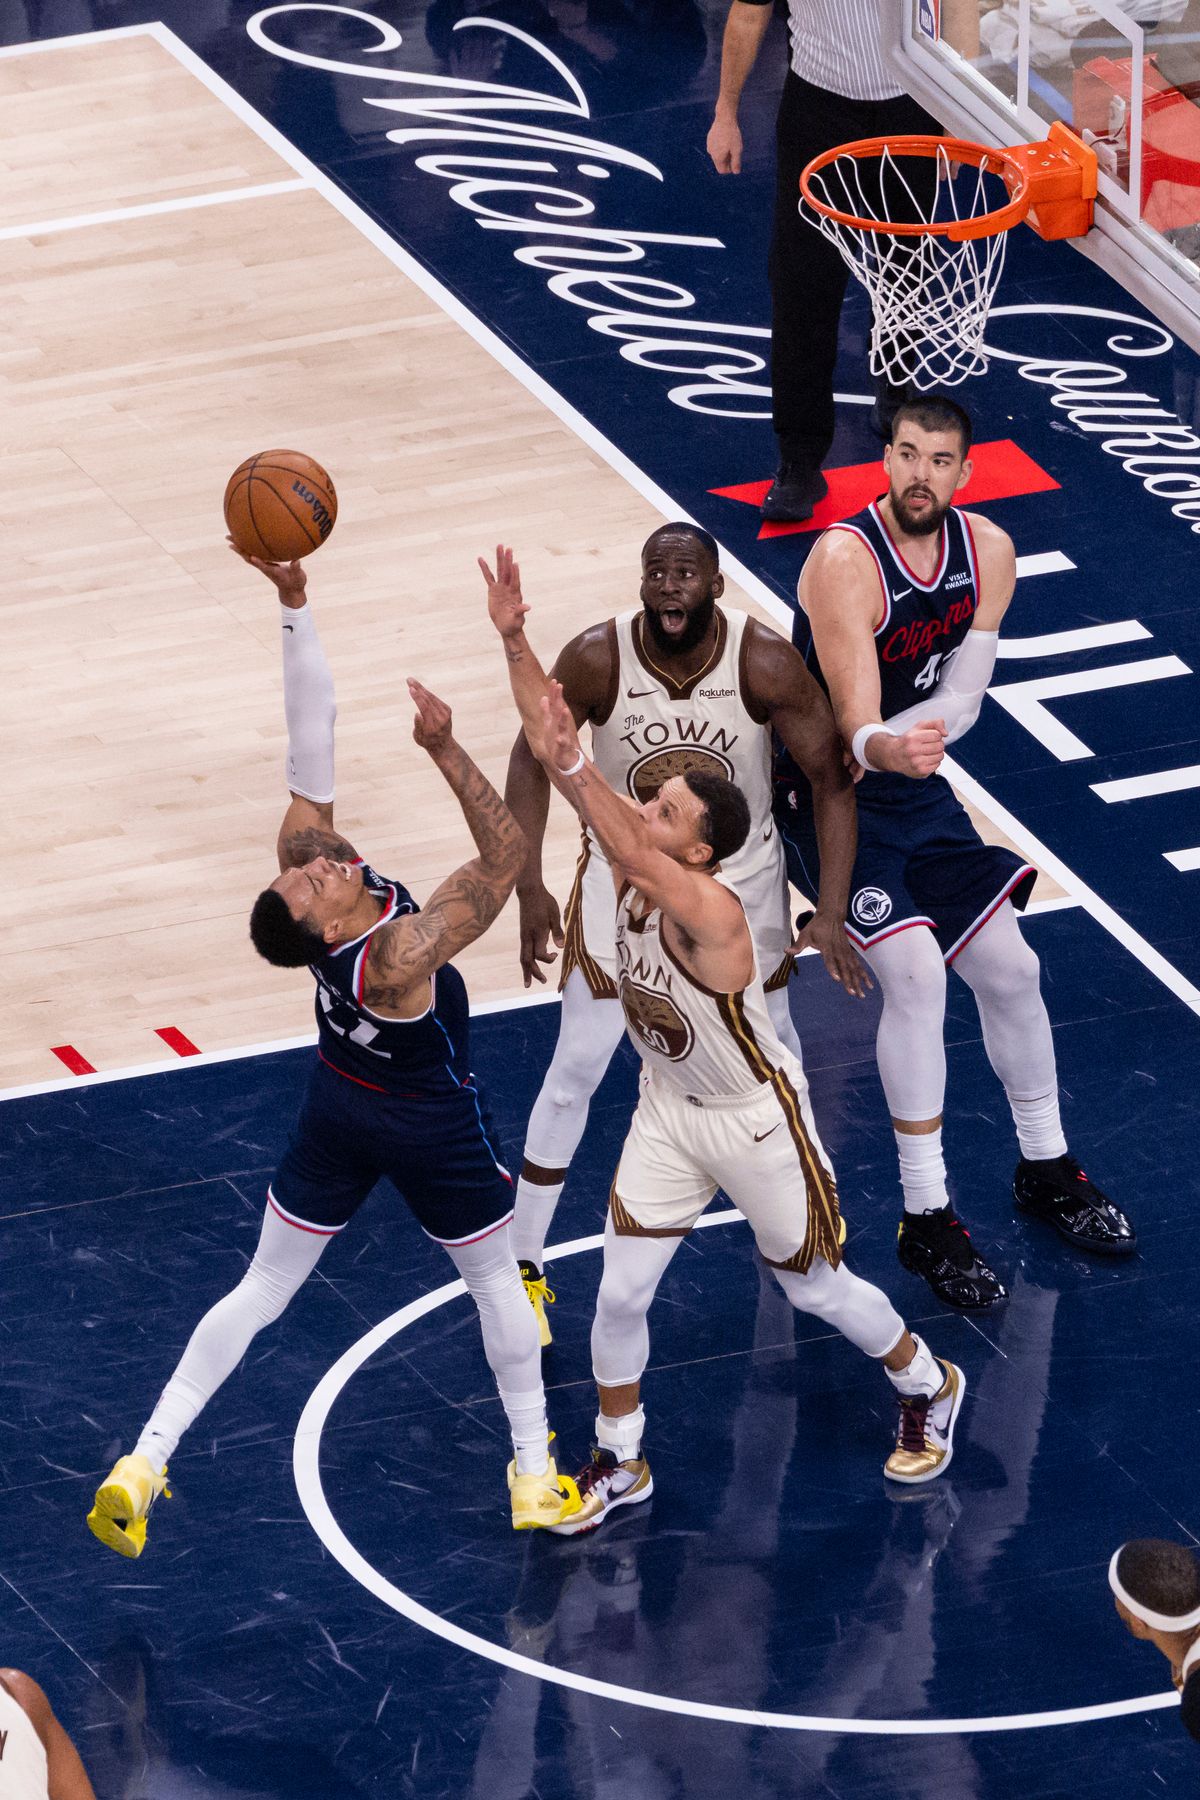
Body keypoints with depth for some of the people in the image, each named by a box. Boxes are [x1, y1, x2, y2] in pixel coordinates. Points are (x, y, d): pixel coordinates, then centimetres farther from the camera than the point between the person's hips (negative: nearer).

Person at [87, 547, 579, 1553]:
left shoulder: (302, 855, -28)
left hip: (339, 1109, 5)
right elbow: (506, 857, -41)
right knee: (494, 1278, 20)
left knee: (264, 1288, 16)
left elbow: (311, 738, -30)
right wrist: (445, 752, -49)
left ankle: (145, 1464, 13)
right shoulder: (400, 958, -40)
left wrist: (293, 600, -37)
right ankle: (535, 1475, 32)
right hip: (432, 1126, -5)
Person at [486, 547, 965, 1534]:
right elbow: (552, 745, -23)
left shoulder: (713, 912, -37)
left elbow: (631, 859, -59)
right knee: (620, 1294, 7)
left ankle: (929, 1387, 42)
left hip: (755, 1120, -6)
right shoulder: (641, 862, -17)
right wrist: (514, 642, -35)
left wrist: (576, 771, -73)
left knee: (816, 1287, 14)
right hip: (669, 1111, 6)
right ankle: (619, 1462, 28)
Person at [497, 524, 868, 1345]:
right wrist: (530, 887, -14)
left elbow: (832, 783, -16)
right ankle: (524, 1268, 11)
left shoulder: (766, 663, -27)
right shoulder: (597, 658, -26)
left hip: (742, 877, 1)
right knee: (575, 1071, -1)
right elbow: (533, 757, -9)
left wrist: (831, 914, -21)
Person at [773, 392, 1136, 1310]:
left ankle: (1047, 1168, 32)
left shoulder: (988, 552, -6)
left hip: (911, 786, 7)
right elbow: (851, 722, -31)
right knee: (914, 970, -21)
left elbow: (962, 696, -7)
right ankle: (926, 1218, -10)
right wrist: (882, 749, -55)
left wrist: (894, 741, -26)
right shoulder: (845, 559, -26)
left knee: (1010, 967, 10)